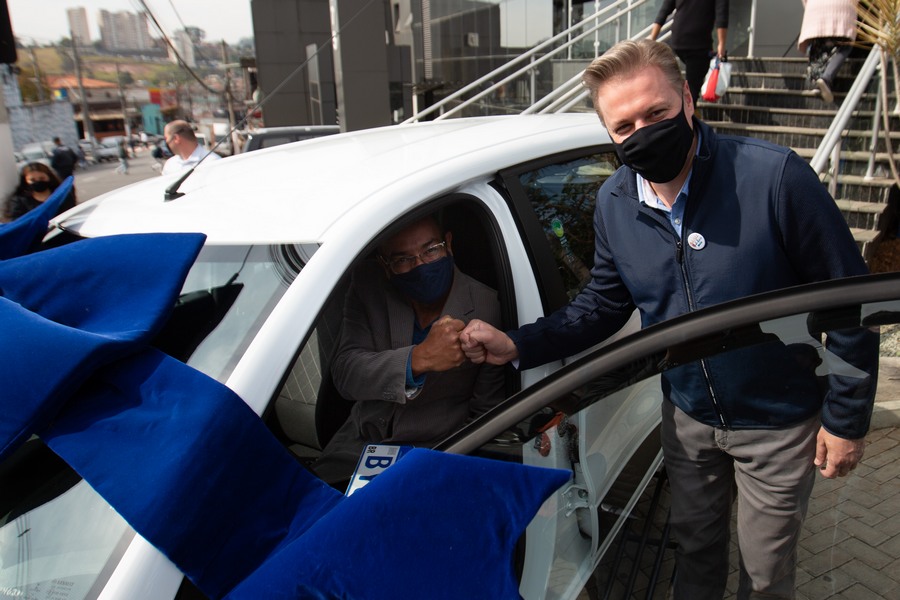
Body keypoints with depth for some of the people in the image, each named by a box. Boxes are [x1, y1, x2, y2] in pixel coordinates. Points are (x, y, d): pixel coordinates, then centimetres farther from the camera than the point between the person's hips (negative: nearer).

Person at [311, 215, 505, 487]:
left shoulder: (487, 308, -16)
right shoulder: (369, 285, -9)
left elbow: (485, 412, -7)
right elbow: (344, 374, -18)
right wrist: (418, 359, -35)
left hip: (435, 446, -3)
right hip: (361, 439, 3)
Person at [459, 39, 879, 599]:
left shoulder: (776, 177, -25)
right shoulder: (614, 204, -9)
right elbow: (603, 304, 1)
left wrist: (847, 417, -12)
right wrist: (518, 345, -12)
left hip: (778, 422, -3)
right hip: (687, 416, 4)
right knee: (696, 545, 25)